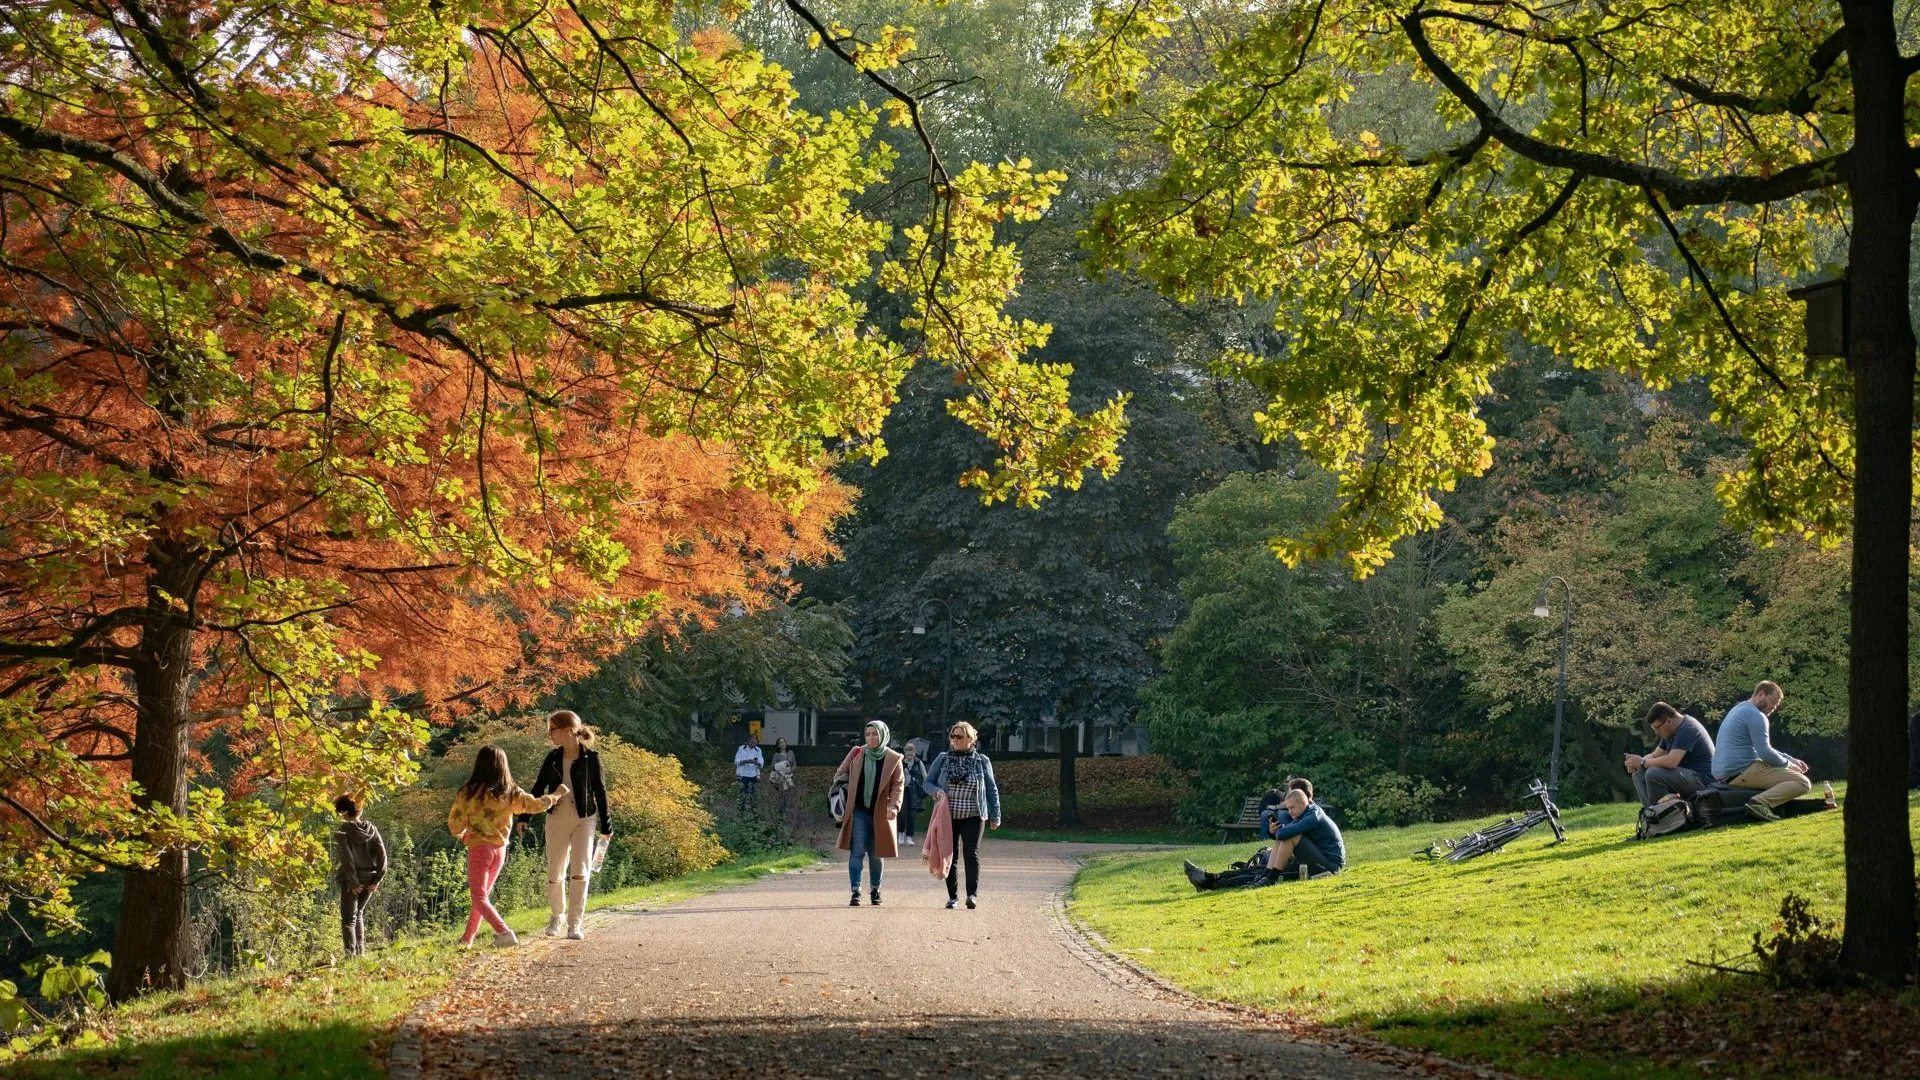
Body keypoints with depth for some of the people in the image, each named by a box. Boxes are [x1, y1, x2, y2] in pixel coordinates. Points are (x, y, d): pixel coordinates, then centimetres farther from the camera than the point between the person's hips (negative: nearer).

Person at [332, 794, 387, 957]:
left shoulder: (341, 832, -7)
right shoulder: (371, 829, 7)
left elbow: (347, 859, -15)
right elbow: (382, 855, 0)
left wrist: (352, 882, -13)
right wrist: (377, 880, 0)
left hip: (352, 882, -5)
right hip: (370, 880, 5)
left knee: (348, 919, -3)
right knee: (358, 913, 24)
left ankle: (351, 954, -17)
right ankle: (360, 951, 21)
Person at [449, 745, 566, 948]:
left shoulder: (469, 792, -11)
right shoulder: (510, 793, -4)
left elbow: (455, 825, -5)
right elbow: (536, 805, 1)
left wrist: (462, 835, 18)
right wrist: (557, 795, 18)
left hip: (478, 849, -4)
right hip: (500, 850, 4)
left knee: (479, 898, -1)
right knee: (481, 895, 19)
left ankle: (504, 933, -22)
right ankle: (467, 938, 23)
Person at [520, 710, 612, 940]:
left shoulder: (590, 758, -5)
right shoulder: (553, 758, 4)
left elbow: (600, 791, -1)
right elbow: (538, 788, 11)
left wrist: (606, 827, 0)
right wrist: (524, 817, 4)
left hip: (584, 819, -3)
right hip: (557, 818, 3)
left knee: (580, 872, -11)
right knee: (555, 873, 6)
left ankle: (574, 924, -4)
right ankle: (557, 916, 28)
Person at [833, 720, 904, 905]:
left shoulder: (893, 759, 0)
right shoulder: (856, 754, 5)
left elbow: (898, 785, -4)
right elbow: (840, 773, 16)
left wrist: (894, 806, -18)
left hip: (880, 814, 0)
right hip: (858, 811, 0)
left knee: (875, 854, 9)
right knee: (857, 852, -10)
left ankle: (875, 889, 28)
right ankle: (856, 892, -11)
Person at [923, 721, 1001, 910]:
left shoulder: (981, 761, 4)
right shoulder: (943, 760, 6)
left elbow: (991, 789, 8)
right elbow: (927, 783, 10)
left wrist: (995, 816, 6)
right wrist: (937, 791, -13)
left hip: (972, 816, -2)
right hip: (948, 816, 2)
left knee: (971, 853, -11)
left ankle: (973, 894, -15)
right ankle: (952, 896, 11)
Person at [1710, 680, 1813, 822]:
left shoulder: (1740, 709, 23)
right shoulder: (1755, 715, -10)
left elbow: (1764, 750, 30)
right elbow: (1765, 753, -17)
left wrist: (1791, 759, 19)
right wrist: (1789, 765, 1)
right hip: (1741, 771, -10)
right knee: (1803, 783, -15)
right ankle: (1761, 802, -29)